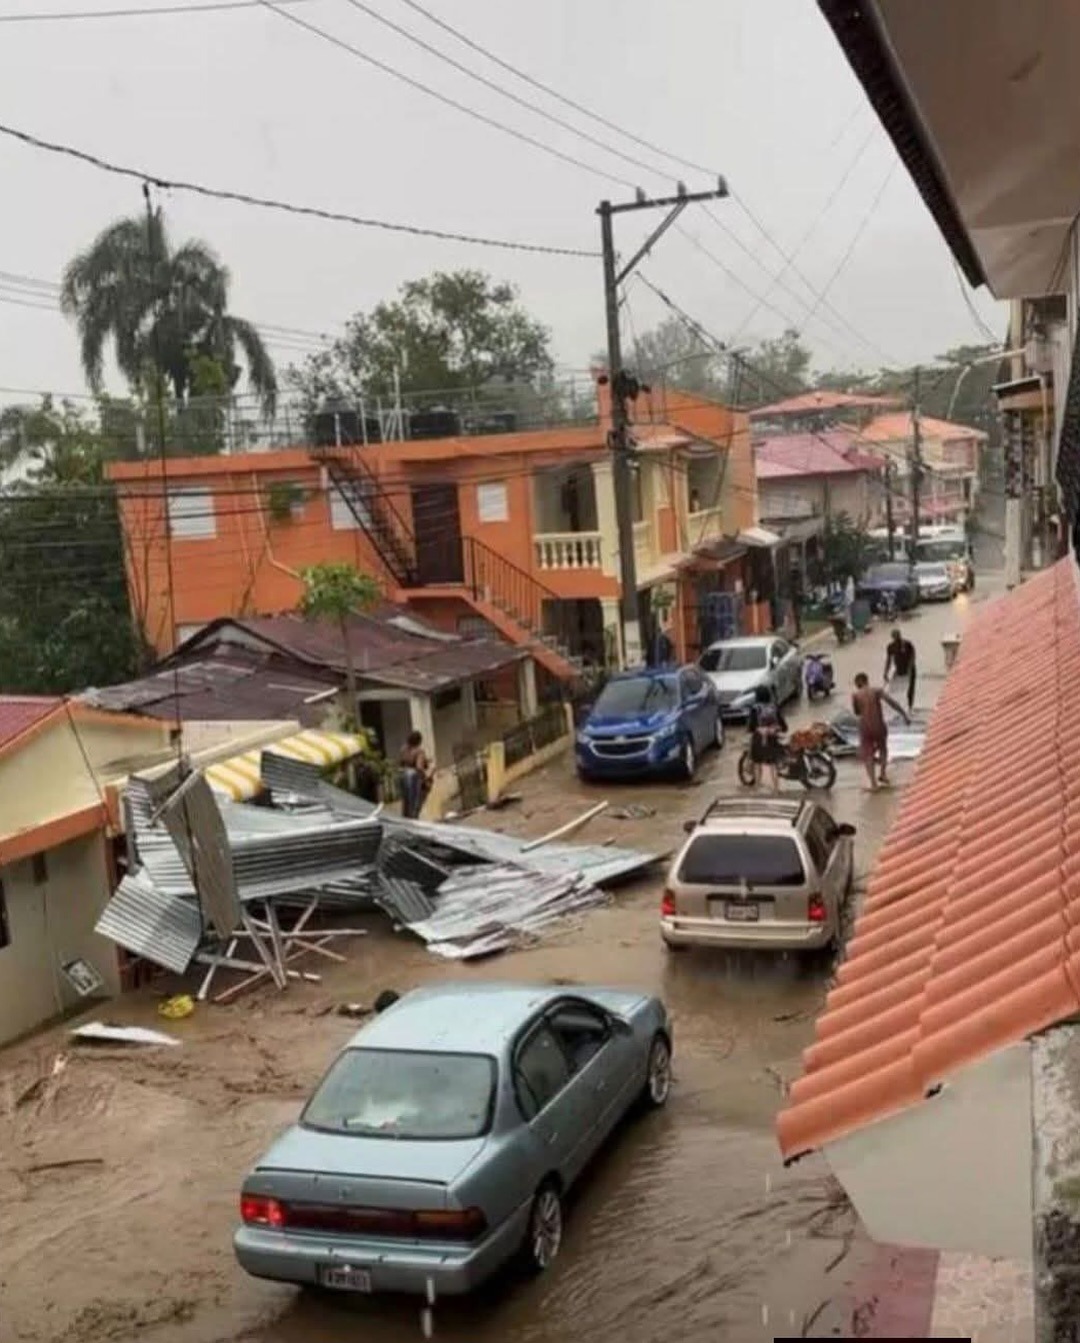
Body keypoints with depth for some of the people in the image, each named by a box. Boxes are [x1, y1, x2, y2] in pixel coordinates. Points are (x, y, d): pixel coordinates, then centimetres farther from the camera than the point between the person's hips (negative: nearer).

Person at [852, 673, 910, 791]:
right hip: (879, 726, 1)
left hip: (865, 728, -1)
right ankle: (882, 774, 31)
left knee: (868, 756, 7)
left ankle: (873, 784, -4)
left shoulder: (855, 696, -1)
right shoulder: (876, 691, -2)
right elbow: (891, 702, -14)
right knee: (883, 749, 29)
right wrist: (904, 715, -15)